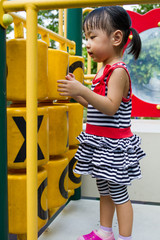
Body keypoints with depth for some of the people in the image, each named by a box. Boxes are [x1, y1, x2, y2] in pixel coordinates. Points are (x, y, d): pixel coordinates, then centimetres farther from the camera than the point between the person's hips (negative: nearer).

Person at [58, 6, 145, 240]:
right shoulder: (105, 69, 12)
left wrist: (83, 90, -33)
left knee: (118, 193, 3)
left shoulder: (118, 71, -17)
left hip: (113, 145, -9)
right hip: (101, 143, 10)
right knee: (104, 190, 19)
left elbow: (110, 107, -26)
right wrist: (76, 92, 6)